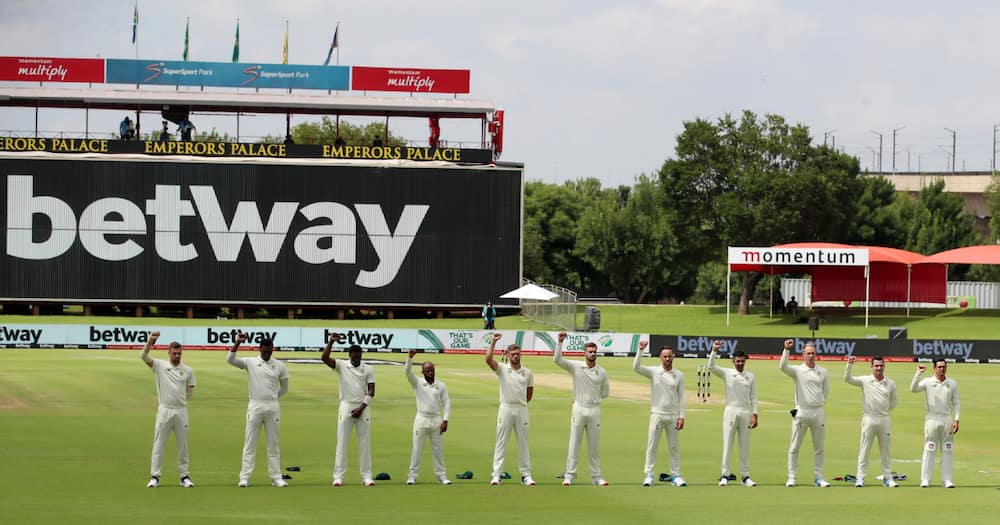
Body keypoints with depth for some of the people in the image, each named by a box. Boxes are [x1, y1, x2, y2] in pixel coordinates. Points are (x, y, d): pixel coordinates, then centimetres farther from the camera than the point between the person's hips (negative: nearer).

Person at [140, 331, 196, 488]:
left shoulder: (188, 371, 8)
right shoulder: (160, 366, 2)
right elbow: (143, 356, -11)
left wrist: (179, 401, 8)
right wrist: (150, 340, -23)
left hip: (181, 411, 2)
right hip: (164, 411, -2)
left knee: (182, 445, 6)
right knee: (158, 444, -3)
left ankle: (184, 476, 11)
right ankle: (155, 477, -2)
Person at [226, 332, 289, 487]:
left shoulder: (280, 366, 5)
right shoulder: (250, 363, 0)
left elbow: (284, 388, 16)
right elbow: (230, 359, -14)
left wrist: (271, 398, 10)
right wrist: (237, 343, -23)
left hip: (273, 407, 2)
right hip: (255, 406, -2)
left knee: (273, 443, 6)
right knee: (250, 443, -2)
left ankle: (276, 477, 9)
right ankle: (244, 477, -2)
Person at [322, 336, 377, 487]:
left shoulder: (368, 369, 4)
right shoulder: (342, 366, 2)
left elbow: (371, 392, 0)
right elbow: (324, 358, -13)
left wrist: (361, 408, -10)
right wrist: (330, 342, -24)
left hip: (362, 408, 1)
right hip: (346, 406, -1)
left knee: (365, 443, 2)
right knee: (342, 442, -3)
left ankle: (366, 476, 6)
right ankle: (338, 477, -3)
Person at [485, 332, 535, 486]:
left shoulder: (527, 373, 6)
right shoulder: (502, 369, 0)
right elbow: (488, 359, -18)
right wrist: (493, 341, -19)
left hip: (522, 410, 2)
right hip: (505, 409, -2)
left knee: (523, 443, 6)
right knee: (501, 443, -2)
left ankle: (526, 475, 9)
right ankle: (496, 474, -2)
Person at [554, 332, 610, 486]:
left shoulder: (602, 372, 5)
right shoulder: (575, 367, -2)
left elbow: (605, 392, 15)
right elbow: (557, 359, -14)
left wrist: (593, 397, 4)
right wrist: (560, 342, -23)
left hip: (594, 410, 2)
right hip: (579, 409, -2)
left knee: (594, 445, 7)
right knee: (574, 443, -2)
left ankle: (596, 476, 11)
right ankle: (569, 475, 0)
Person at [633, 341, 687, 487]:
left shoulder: (679, 375, 6)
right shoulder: (653, 372, 0)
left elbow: (681, 397, 5)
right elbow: (636, 367, -15)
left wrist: (681, 416, -2)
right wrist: (641, 350, -26)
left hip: (673, 416, 2)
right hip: (657, 415, -2)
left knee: (674, 447, 5)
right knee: (652, 446, -1)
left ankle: (676, 475, 10)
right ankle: (648, 475, 2)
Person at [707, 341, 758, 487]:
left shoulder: (751, 376, 9)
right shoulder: (726, 373, 3)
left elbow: (754, 397, 7)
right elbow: (711, 367, -12)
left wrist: (755, 415, -2)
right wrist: (714, 351, -24)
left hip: (746, 413, 2)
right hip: (731, 411, -2)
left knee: (745, 446, 4)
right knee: (727, 444, -3)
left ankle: (745, 476, 7)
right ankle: (725, 475, -1)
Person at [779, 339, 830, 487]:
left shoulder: (823, 372, 9)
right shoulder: (797, 371, -1)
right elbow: (782, 366, -20)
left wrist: (820, 404, 11)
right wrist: (786, 349, -30)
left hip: (818, 412, 3)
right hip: (802, 412, -3)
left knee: (819, 447, 7)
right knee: (794, 447, -1)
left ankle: (818, 477, 13)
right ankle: (792, 477, 3)